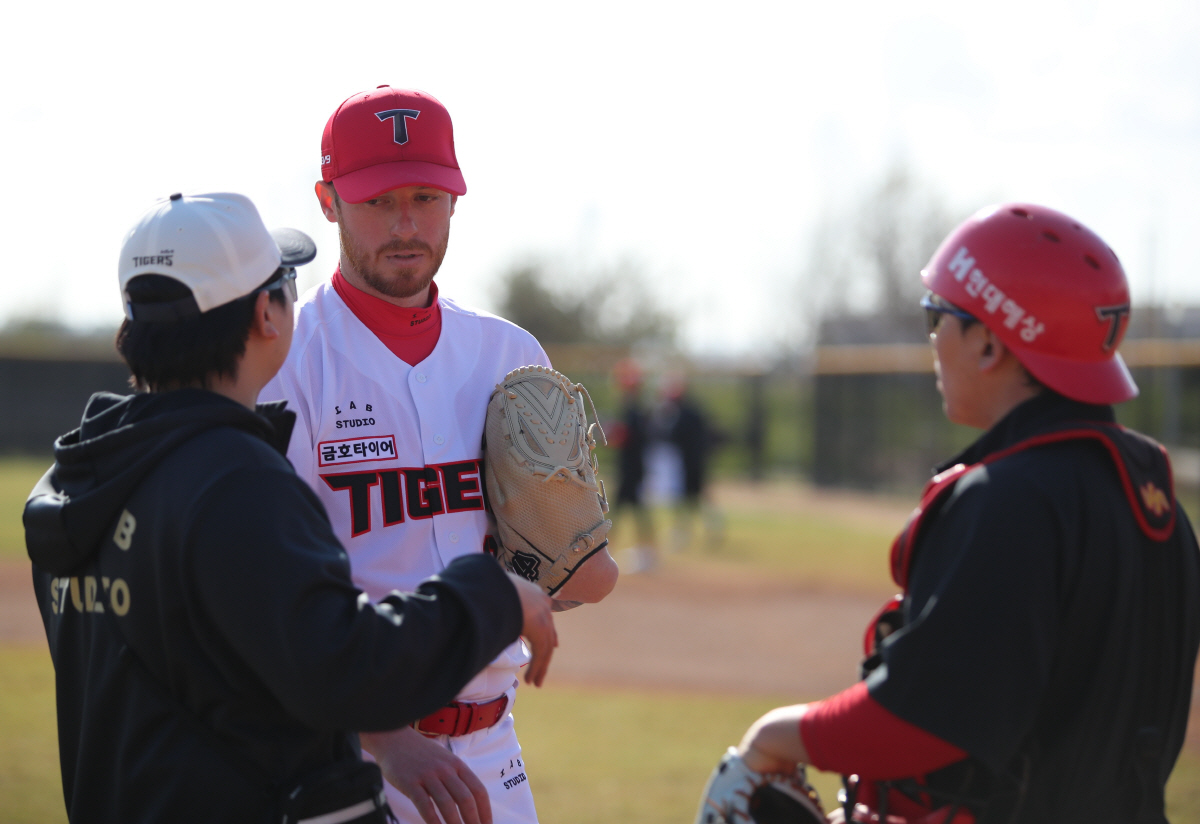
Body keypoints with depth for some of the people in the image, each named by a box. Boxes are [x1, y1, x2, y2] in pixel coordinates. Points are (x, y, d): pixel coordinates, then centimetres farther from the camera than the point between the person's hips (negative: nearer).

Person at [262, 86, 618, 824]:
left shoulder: (512, 357, 8)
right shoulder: (280, 365, -8)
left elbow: (596, 580, 10)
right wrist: (388, 737, -26)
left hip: (490, 750, 5)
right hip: (341, 749, -5)